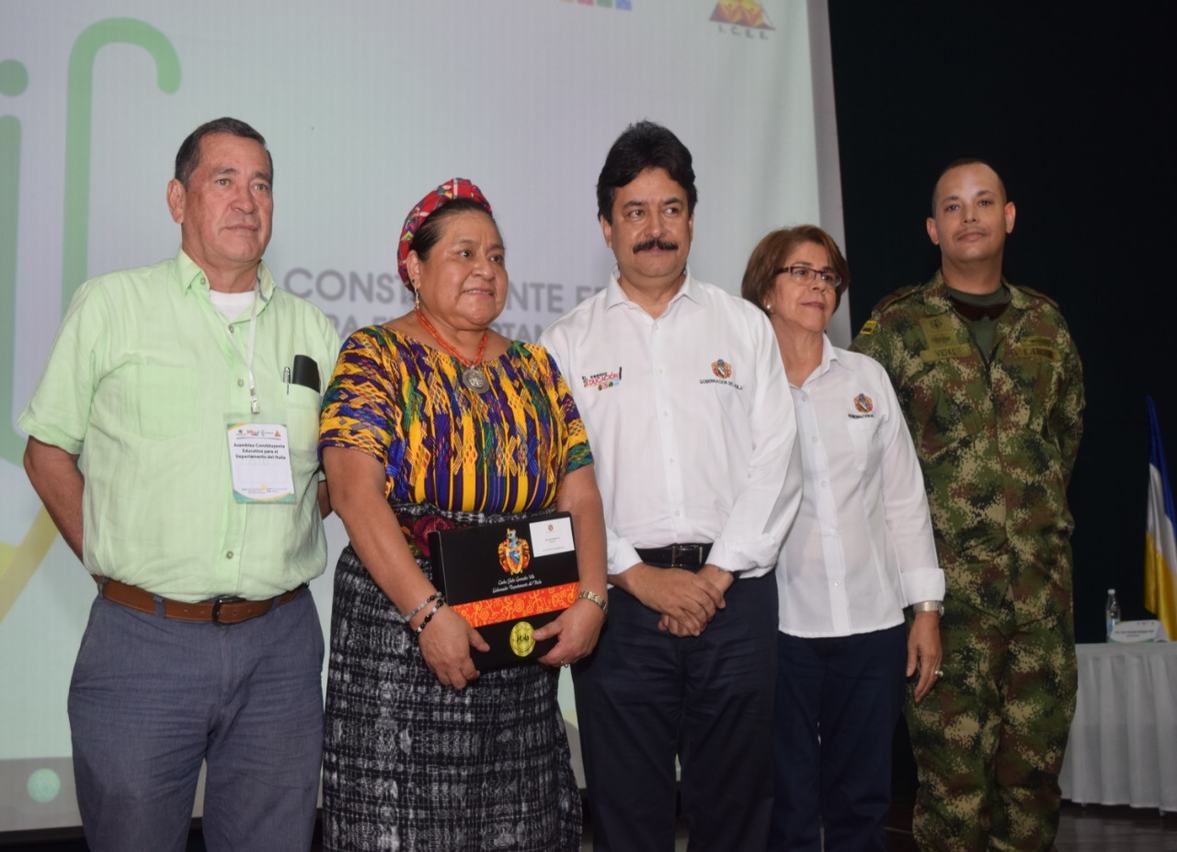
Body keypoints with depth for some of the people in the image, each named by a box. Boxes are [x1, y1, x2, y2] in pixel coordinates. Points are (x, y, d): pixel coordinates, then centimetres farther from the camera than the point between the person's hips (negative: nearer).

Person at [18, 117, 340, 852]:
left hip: (280, 645, 3)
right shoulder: (112, 304, 2)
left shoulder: (309, 328, 10)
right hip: (142, 642, -2)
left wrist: (281, 527, 2)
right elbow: (48, 451, 6)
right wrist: (109, 562, -2)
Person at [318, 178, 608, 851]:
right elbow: (356, 493, -15)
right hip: (399, 629, -4)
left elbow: (580, 494, 7)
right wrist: (429, 613, -22)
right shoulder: (376, 358, -3)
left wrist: (591, 598, -9)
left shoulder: (535, 368, 12)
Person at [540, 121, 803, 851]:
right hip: (619, 598, -1)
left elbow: (775, 462, 2)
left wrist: (717, 575, -7)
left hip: (735, 592, 1)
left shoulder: (744, 326, 10)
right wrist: (638, 575, -10)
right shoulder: (569, 341, 7)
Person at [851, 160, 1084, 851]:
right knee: (953, 751, -1)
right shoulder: (897, 326, 1)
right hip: (946, 570, -3)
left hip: (1043, 572, 4)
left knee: (1038, 751, 7)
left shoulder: (1046, 322, 12)